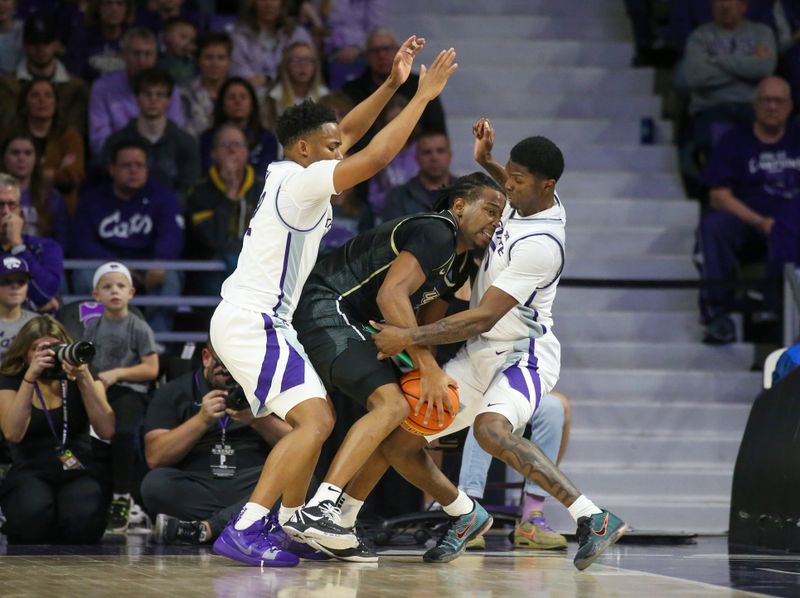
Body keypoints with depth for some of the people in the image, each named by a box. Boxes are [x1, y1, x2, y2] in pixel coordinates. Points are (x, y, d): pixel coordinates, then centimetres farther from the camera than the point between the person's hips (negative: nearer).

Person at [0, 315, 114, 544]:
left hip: (77, 471, 1)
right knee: (33, 514, -38)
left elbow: (106, 431, -8)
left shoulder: (78, 378, 8)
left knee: (82, 519, -35)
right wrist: (30, 377, -20)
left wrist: (84, 378, -17)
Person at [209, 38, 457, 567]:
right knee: (315, 420, -19)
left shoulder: (293, 173, 13)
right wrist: (423, 95, -15)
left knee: (317, 419, 18)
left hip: (254, 320, 11)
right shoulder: (301, 181, -14)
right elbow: (377, 156, -22)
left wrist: (392, 84, 13)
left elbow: (350, 133, 24)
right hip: (252, 320, -11)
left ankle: (290, 526, 22)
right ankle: (244, 532, -25)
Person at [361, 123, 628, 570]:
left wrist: (411, 338, -29)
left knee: (490, 429, -40)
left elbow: (482, 318, -27)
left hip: (523, 354, -9)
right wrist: (487, 161, 13)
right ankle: (465, 515, 29)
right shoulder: (528, 203, 1)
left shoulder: (540, 244, -25)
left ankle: (594, 519, -38)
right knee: (399, 444, 4)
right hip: (481, 355, 9)